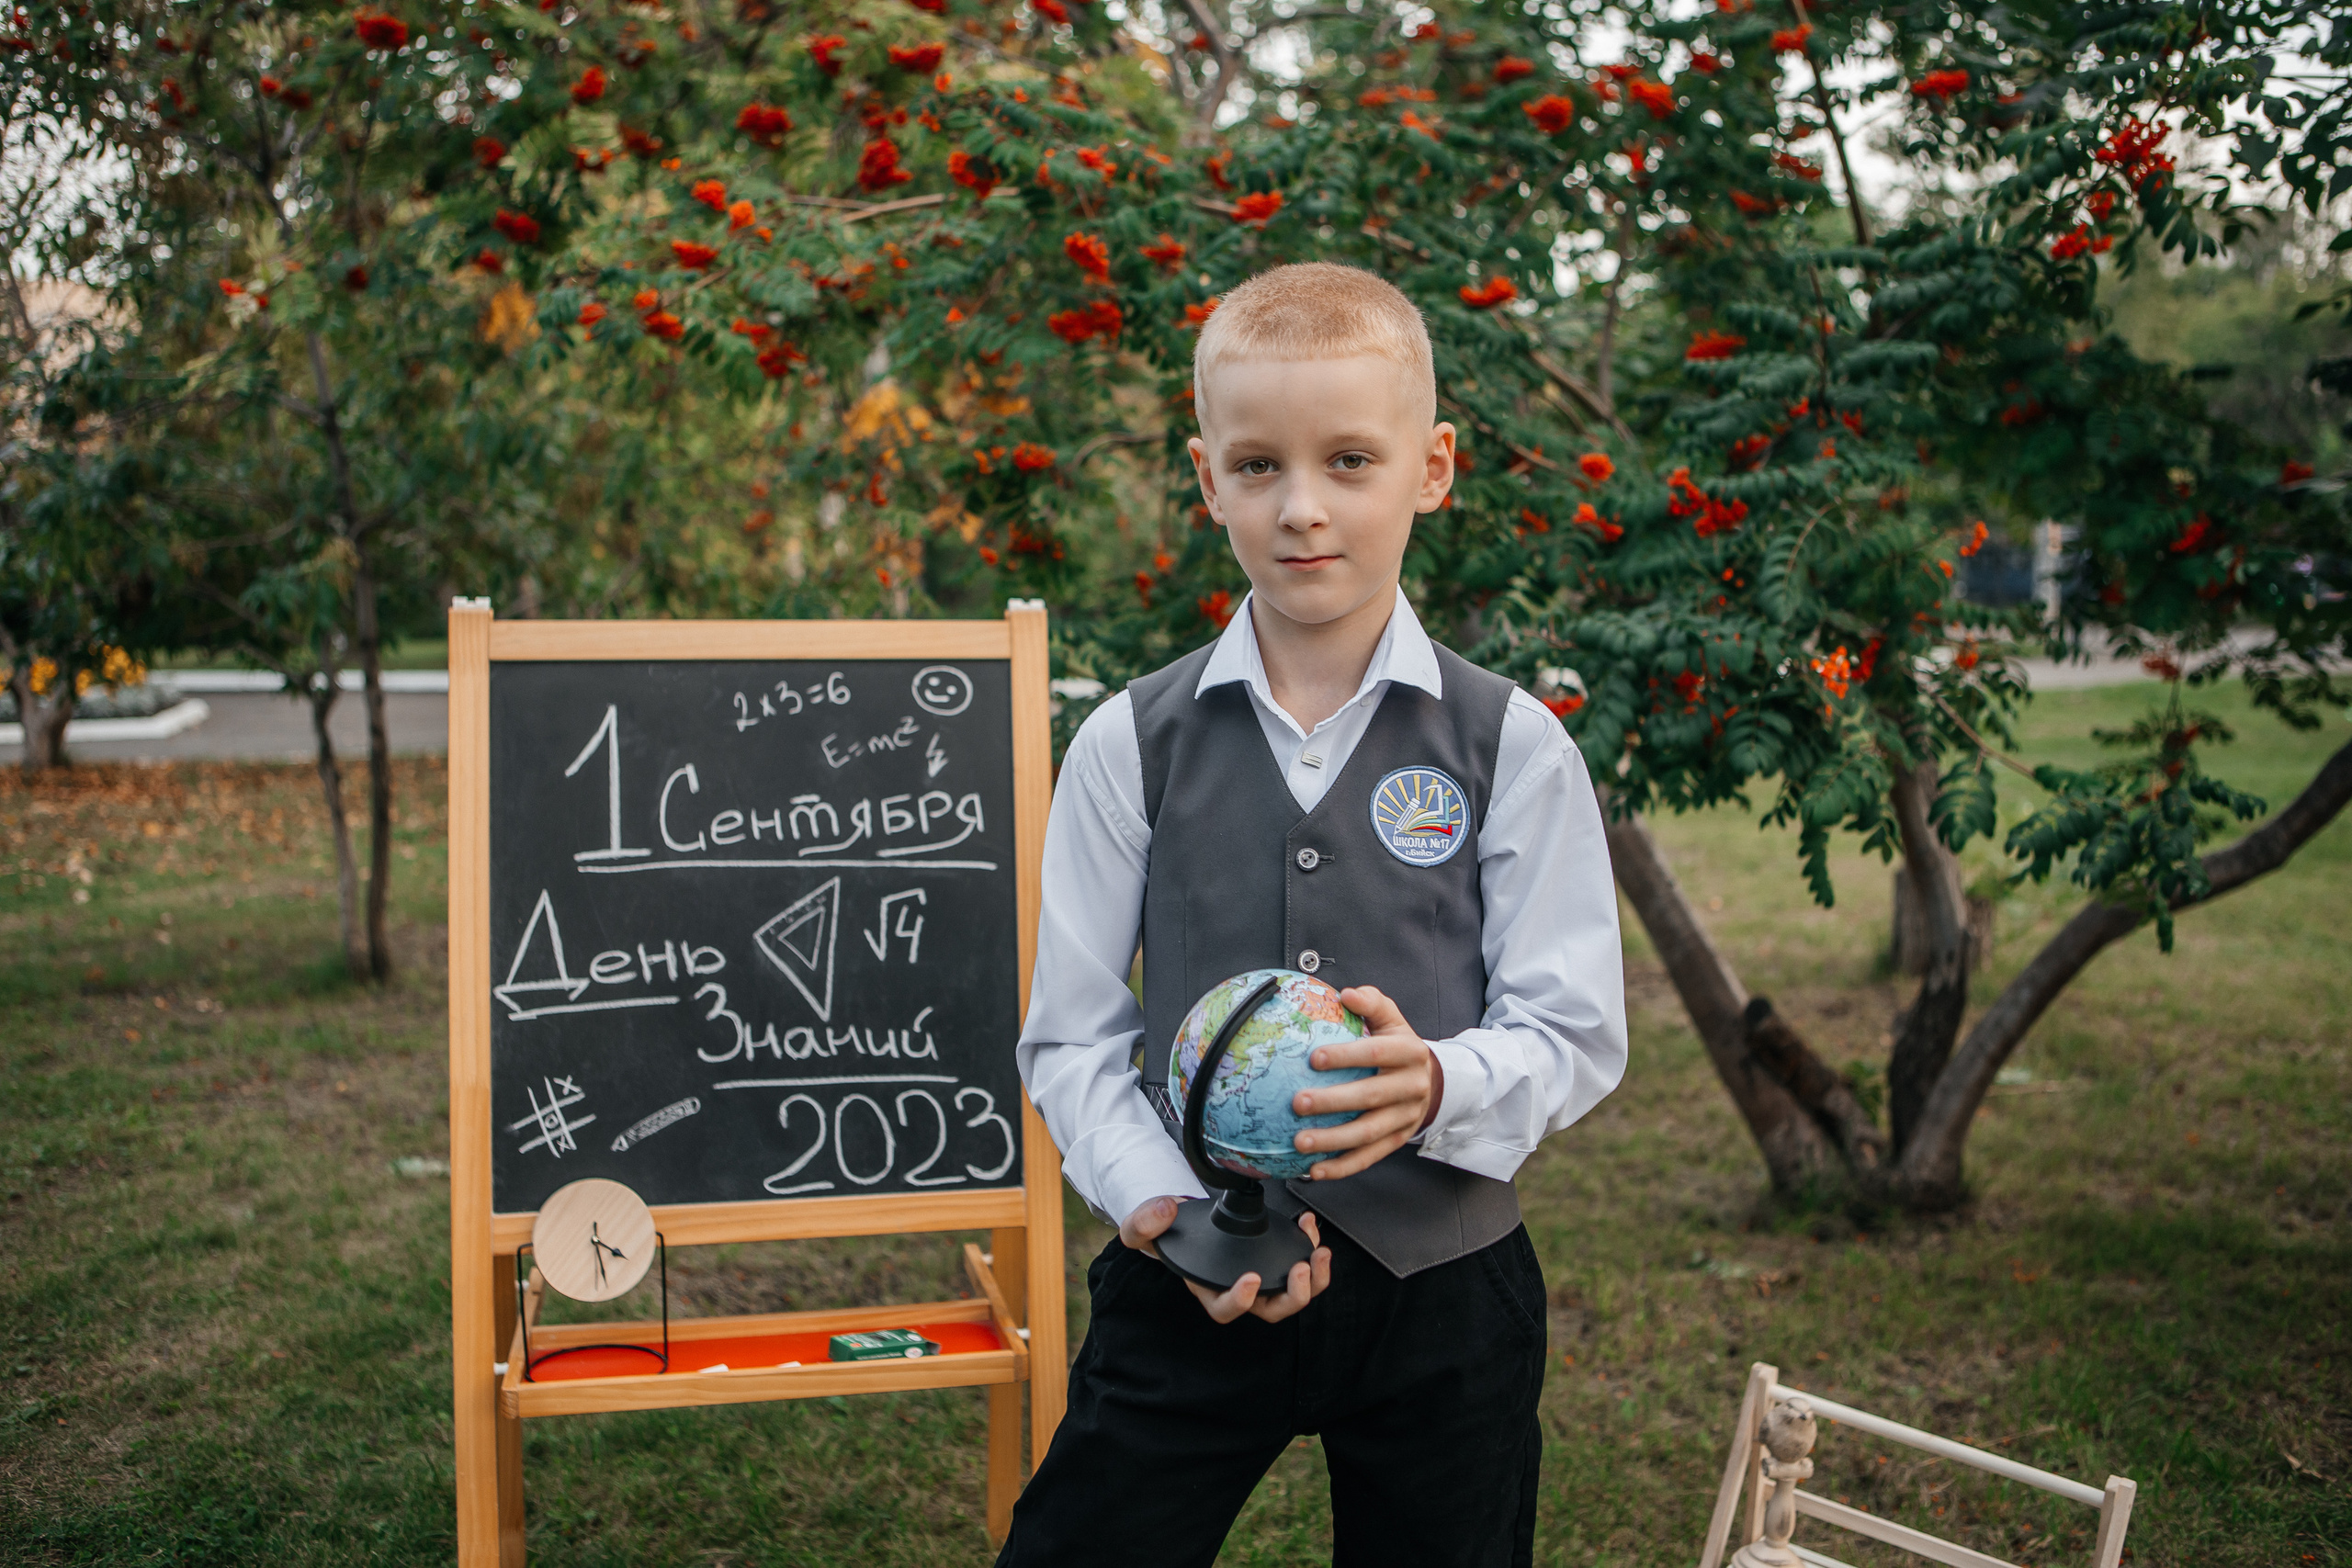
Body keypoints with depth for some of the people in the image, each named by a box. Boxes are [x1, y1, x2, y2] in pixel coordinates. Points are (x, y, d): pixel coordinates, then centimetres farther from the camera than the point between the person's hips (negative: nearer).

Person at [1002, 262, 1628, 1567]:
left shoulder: (1514, 748, -4)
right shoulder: (1127, 747, -2)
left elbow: (1576, 1033, -5)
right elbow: (1069, 1038, 0)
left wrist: (1435, 1084, -25)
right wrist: (1161, 1201, -16)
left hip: (1443, 1293, 0)